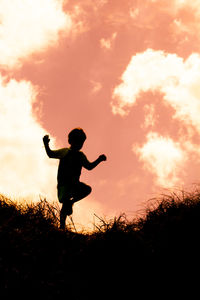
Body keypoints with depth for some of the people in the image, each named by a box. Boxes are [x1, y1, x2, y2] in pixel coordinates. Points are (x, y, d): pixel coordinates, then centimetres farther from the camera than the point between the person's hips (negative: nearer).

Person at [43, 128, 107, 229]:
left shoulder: (81, 156, 16)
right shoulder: (64, 152, 5)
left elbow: (89, 166, 24)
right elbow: (50, 154, 7)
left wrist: (99, 160, 11)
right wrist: (46, 144, -10)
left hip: (75, 184, 4)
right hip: (63, 183, -4)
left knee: (87, 189, -23)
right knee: (65, 203, -12)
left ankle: (70, 202, -3)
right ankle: (62, 226, 2)